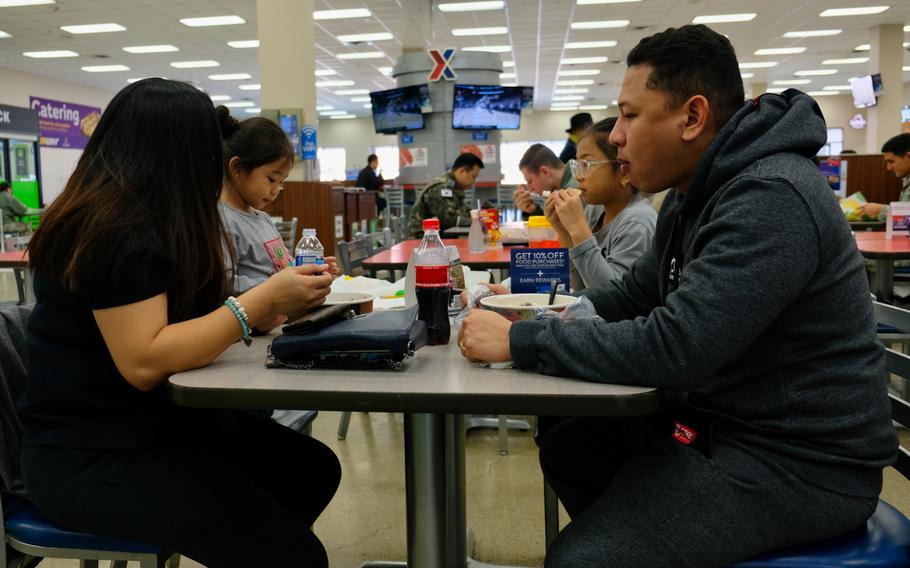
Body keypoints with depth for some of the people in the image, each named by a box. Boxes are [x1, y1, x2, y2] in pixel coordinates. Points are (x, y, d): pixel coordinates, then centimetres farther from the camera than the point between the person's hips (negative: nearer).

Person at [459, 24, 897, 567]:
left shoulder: (771, 201, -25)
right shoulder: (695, 195, 7)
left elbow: (671, 347, -31)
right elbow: (633, 295, 13)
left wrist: (520, 341, -23)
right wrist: (532, 313, -2)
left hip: (798, 460, -9)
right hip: (724, 417, 9)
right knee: (566, 449, 15)